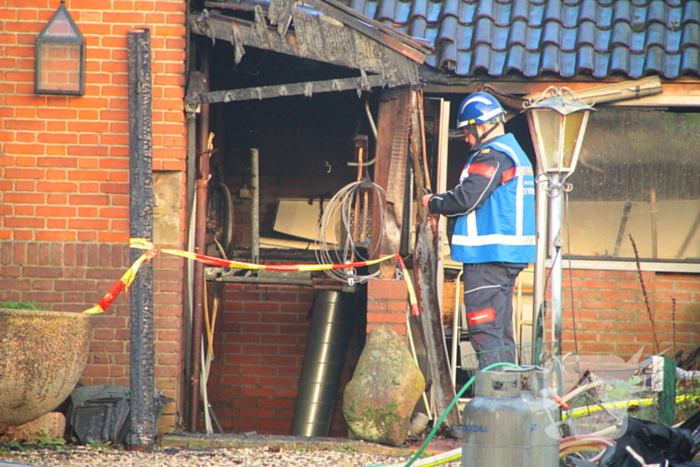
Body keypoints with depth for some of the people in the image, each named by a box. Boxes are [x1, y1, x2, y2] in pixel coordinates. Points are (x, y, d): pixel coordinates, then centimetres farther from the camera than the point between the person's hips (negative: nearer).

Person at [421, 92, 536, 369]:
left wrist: (434, 204, -3)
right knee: (501, 330, 13)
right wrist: (443, 205, 11)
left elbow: (467, 198, -21)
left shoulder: (492, 156, -13)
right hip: (509, 254, 10)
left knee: (485, 331, -11)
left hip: (488, 255, -10)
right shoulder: (515, 153, 20)